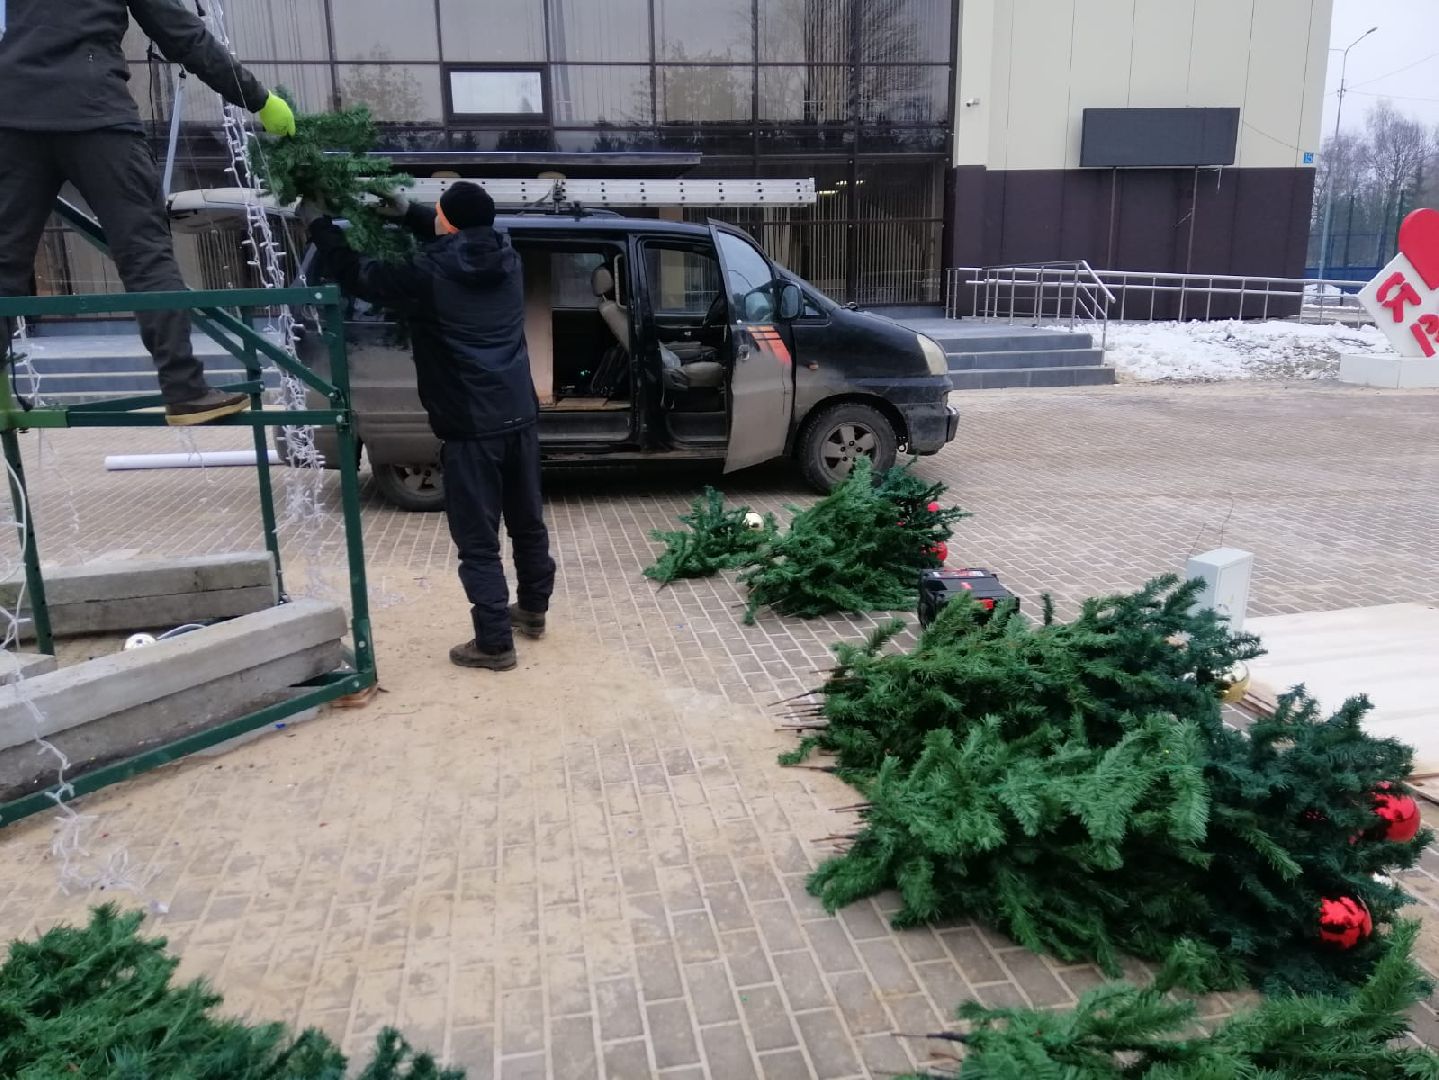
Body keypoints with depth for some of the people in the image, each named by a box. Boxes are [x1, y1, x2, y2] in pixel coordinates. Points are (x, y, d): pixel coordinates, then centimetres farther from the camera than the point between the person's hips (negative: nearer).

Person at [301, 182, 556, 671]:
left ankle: (494, 643, 7)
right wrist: (407, 212, 24)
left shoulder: (429, 277, -13)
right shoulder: (507, 261, 5)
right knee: (528, 521, 19)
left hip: (472, 429, -6)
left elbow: (353, 273, 1)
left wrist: (318, 222, 16)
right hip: (520, 417, 7)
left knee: (478, 540, 2)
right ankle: (533, 610, 36)